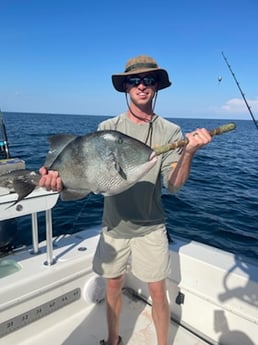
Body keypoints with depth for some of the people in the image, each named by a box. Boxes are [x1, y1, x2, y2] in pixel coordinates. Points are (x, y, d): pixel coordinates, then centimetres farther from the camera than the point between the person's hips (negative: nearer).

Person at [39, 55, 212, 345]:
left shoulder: (169, 131, -6)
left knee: (157, 291, 9)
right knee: (112, 286, 17)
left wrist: (189, 153, -32)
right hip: (114, 223, 2)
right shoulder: (108, 128, -3)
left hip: (150, 227, -1)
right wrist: (61, 178, -31)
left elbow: (173, 185, -14)